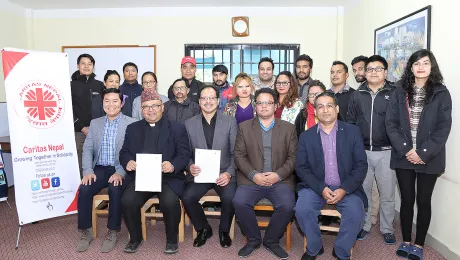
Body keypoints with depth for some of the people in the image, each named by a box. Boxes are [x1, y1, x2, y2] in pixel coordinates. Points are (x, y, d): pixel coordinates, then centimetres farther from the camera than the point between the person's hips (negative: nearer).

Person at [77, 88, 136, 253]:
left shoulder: (131, 124, -2)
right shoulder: (95, 123, 13)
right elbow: (87, 149, 8)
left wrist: (120, 172, -23)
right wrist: (88, 171, -9)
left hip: (120, 170, -3)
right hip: (100, 169, 4)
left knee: (116, 190, -32)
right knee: (84, 190, -22)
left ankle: (112, 232, -13)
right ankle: (85, 232, -5)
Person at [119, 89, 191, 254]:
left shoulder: (177, 128, 7)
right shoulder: (133, 128, 16)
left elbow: (185, 154, -1)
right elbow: (124, 152, 13)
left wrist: (173, 165, -22)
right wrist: (127, 162, -11)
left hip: (168, 177, -2)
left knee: (170, 202, -30)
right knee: (127, 201, -24)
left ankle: (172, 239, 1)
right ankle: (135, 237, 6)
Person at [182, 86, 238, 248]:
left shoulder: (230, 122, 1)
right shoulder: (189, 124, 5)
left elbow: (235, 153, -1)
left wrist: (229, 173, -16)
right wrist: (190, 166, -16)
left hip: (223, 173, -1)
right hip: (200, 173, 2)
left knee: (229, 197, -28)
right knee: (187, 197, -24)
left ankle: (224, 230, 6)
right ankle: (203, 229, 7)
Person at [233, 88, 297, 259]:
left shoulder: (288, 128, 10)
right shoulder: (244, 127, 9)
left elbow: (293, 157, 4)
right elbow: (239, 155, 3)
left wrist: (278, 174, -12)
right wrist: (253, 175, -12)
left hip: (280, 180, 0)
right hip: (251, 179, 0)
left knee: (287, 206, -26)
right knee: (239, 202, -26)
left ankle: (271, 241, 3)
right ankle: (253, 240, 2)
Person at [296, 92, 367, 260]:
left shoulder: (353, 131, 1)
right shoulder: (306, 136, 3)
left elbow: (361, 165, -2)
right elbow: (301, 168, -1)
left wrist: (344, 189, -15)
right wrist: (321, 189, -16)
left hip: (346, 188, 0)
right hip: (316, 187, 0)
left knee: (356, 214, -26)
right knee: (302, 209, -25)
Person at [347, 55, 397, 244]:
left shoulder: (394, 94, 0)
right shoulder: (357, 95, 7)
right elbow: (350, 122, 7)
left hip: (386, 152, -2)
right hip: (362, 152, 2)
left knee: (387, 194, 8)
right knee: (362, 191, 11)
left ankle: (387, 229, 25)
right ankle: (364, 225, 27)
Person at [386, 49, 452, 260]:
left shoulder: (441, 93, 0)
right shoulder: (400, 91, 3)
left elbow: (444, 128, -6)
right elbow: (391, 123, -3)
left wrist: (424, 153, -15)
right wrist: (405, 150, -13)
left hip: (429, 158, -1)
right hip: (403, 156, 1)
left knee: (423, 201, 9)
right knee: (407, 199, 10)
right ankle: (406, 241, 26)